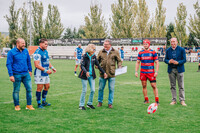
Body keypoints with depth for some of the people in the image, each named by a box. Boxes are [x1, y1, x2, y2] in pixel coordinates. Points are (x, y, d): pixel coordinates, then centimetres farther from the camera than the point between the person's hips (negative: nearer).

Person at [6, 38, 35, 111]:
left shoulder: (26, 51, 7)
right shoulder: (11, 52, -7)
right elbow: (8, 64, -7)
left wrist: (30, 70, 20)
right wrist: (11, 75, -12)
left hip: (26, 74, 5)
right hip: (17, 75, -4)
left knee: (29, 89, 2)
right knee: (16, 90, 5)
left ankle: (29, 105, 12)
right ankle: (17, 105, 19)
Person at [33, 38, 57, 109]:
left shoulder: (45, 51, 13)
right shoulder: (37, 53, -17)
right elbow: (37, 65, -22)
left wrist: (52, 67, 9)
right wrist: (46, 70, -23)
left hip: (46, 74, 9)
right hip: (39, 74, -9)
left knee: (47, 87, 15)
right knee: (39, 88, -3)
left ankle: (44, 102, 29)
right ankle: (39, 104, 7)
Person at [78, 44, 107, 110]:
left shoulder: (94, 56, 3)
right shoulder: (85, 56, -11)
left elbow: (98, 65, 10)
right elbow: (82, 66, -20)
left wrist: (104, 72, 8)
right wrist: (86, 72, -37)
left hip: (91, 75, 5)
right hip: (84, 75, -5)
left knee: (93, 90, 3)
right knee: (84, 90, -1)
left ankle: (89, 104, 20)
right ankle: (81, 105, 12)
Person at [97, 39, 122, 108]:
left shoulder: (115, 52, 4)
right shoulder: (101, 52, 8)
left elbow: (119, 60, 9)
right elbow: (97, 60, 16)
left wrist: (119, 66, -9)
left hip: (111, 74, -1)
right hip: (102, 73, 2)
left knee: (111, 89, 3)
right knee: (101, 88, 9)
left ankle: (110, 103, 15)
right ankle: (100, 102, 24)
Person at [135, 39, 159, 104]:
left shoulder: (153, 52, 0)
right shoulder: (140, 53, 7)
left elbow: (157, 62, 0)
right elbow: (137, 62, 12)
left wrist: (156, 71, -9)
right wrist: (136, 71, 4)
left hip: (151, 72, -3)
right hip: (143, 72, 3)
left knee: (154, 86, -5)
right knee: (144, 86, 6)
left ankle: (157, 100, 0)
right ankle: (146, 100, 18)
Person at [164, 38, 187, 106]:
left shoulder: (181, 50, -1)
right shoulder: (168, 50, 7)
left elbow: (184, 60, -3)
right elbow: (165, 59, 9)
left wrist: (177, 62, -20)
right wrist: (169, 61, -14)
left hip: (179, 69, -2)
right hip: (171, 70, 2)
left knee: (181, 86, 0)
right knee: (172, 86, 6)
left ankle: (182, 100, 6)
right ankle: (174, 100, 14)